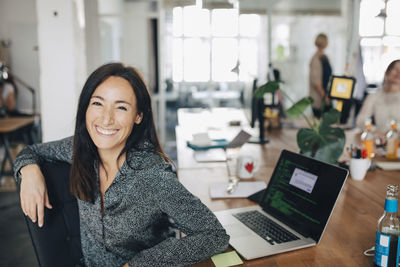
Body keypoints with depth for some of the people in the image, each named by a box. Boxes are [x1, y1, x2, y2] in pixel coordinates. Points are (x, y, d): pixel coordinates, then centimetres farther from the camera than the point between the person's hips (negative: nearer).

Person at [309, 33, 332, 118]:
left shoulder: (325, 57, 10)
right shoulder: (315, 59, -17)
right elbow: (315, 81, -20)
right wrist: (324, 96, -18)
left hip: (326, 94, 9)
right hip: (318, 99, -8)